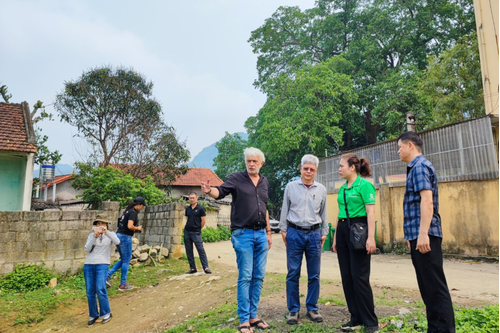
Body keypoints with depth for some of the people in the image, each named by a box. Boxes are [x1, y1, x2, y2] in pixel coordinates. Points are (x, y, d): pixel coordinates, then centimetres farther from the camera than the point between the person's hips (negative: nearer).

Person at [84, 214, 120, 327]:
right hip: (88, 265, 3)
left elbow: (117, 242, -15)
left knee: (100, 289, -15)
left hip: (102, 265, -3)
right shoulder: (91, 235, 11)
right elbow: (87, 249, -1)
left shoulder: (110, 234, 6)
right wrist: (94, 236, -11)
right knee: (90, 292, 5)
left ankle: (106, 313, 2)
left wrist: (107, 232, -22)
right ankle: (93, 315, 21)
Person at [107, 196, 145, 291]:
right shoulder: (133, 212, -14)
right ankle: (123, 285, 11)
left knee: (123, 260, 20)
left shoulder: (127, 211, 15)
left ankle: (108, 275, 11)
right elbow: (129, 226, -24)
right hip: (125, 237, -9)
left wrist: (135, 229, 15)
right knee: (126, 261, 2)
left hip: (118, 235, 9)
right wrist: (137, 228, -7)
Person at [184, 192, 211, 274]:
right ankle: (192, 268, 16)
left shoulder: (200, 209, -5)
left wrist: (198, 229, 5)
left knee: (201, 250, -7)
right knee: (189, 251, 7)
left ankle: (206, 268, -3)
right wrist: (189, 227, 13)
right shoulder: (187, 208, 10)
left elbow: (203, 221, -4)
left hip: (196, 233, -5)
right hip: (187, 232, 6)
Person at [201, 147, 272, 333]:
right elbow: (220, 192, -18)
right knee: (245, 277, 0)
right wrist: (209, 190, -41)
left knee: (258, 277, 10)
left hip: (261, 234, 5)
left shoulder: (264, 182, 12)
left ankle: (253, 316, 23)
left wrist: (268, 232, 18)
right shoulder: (236, 178, -4)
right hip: (243, 234, -5)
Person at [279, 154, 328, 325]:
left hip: (314, 234, 2)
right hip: (294, 233, -2)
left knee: (314, 274, 7)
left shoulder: (321, 189, 6)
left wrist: (324, 233, 12)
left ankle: (312, 308, 22)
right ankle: (293, 310, 14)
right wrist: (283, 230, 4)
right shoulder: (290, 187, 1)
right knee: (293, 274, 2)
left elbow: (324, 213, 12)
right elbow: (284, 210, 6)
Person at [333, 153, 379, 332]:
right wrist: (335, 237, 17)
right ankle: (356, 318, 21)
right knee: (347, 277, 9)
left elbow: (371, 212, -14)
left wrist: (371, 237, -21)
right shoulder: (342, 189, 14)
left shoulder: (365, 185, -8)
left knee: (360, 277, -5)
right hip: (342, 230, 8)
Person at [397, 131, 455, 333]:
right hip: (418, 235, 10)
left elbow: (427, 200, -21)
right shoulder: (416, 167, 20)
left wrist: (423, 233, -26)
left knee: (435, 286, -4)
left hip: (424, 235, -10)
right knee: (428, 286, 15)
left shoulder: (420, 166, -10)